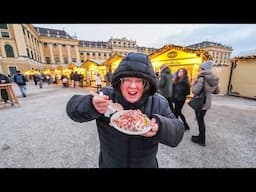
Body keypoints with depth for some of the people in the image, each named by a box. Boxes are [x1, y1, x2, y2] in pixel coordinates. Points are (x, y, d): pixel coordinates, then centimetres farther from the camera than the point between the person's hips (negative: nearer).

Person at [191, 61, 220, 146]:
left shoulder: (202, 78, -19)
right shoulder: (213, 79, 6)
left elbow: (195, 91, -21)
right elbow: (217, 91, 13)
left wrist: (194, 83, -6)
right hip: (207, 102, 8)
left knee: (200, 120, 6)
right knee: (201, 120, 20)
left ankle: (201, 140, 20)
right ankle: (201, 136, 34)